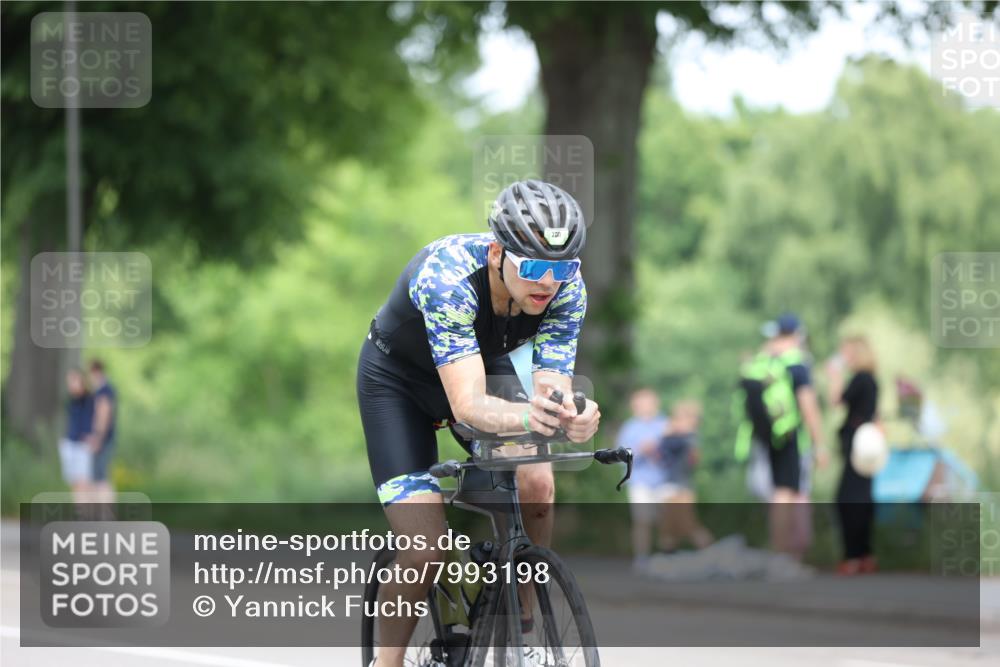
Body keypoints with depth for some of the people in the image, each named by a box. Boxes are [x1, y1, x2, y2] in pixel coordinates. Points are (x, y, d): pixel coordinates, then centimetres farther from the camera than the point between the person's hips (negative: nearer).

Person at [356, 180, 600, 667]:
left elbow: (551, 387, -30)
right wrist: (524, 416, -66)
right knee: (425, 553, -17)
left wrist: (572, 417, -53)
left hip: (485, 363, 4)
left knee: (536, 485, -23)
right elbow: (468, 404, -46)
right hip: (398, 375, -4)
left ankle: (522, 623, -2)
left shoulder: (566, 284, -26)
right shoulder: (448, 274, -39)